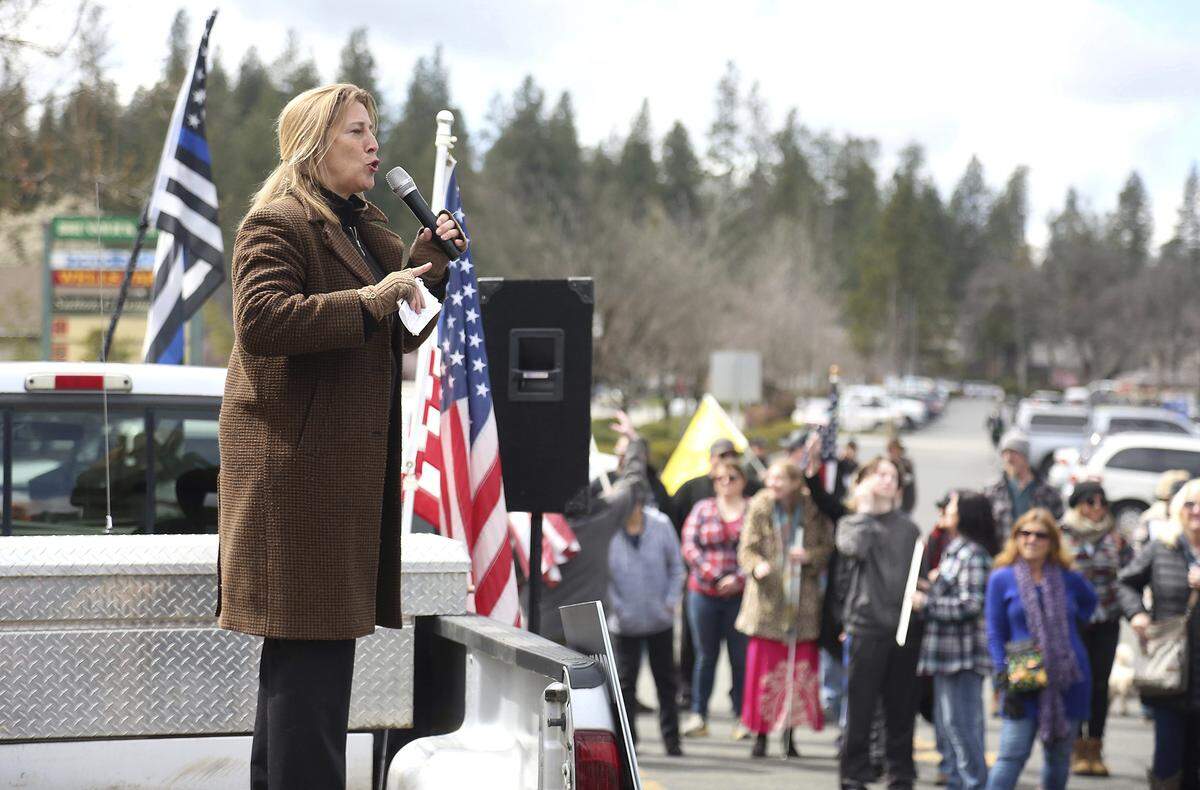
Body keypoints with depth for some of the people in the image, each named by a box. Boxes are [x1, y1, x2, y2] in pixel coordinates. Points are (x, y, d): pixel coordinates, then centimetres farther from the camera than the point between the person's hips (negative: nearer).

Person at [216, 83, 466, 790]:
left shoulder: (365, 229, 21)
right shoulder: (277, 225, -8)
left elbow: (403, 332, 28)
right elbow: (260, 321, -23)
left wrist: (429, 260, 12)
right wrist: (370, 300, -23)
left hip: (352, 467, 10)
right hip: (298, 463, -10)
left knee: (302, 653, 14)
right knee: (309, 648, -12)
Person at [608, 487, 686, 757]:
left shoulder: (660, 525, -6)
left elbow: (676, 566, 5)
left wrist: (671, 601, -3)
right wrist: (617, 608, -10)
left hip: (660, 620, 2)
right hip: (626, 623, -2)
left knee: (665, 680, 11)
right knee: (625, 682, 1)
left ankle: (671, 737, 20)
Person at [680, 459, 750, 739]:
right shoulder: (703, 509, 9)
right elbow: (690, 546, 1)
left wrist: (738, 579, -14)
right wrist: (715, 577, -10)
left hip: (741, 594, -2)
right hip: (703, 591, 2)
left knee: (741, 656, 0)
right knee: (705, 655, 6)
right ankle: (698, 715, 11)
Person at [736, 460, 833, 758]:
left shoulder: (814, 511, 1)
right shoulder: (759, 508, 1)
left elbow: (829, 548, 5)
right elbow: (747, 549, 1)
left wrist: (809, 556, -15)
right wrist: (757, 566, -21)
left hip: (803, 601, 1)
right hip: (768, 597, -1)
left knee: (800, 668, 4)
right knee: (762, 665, -3)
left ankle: (790, 733, 17)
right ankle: (761, 734, 7)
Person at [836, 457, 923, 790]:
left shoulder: (908, 527, 14)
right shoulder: (851, 522, 6)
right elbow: (856, 547, -16)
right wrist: (865, 509, -7)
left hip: (903, 626, 3)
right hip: (866, 624, -3)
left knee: (901, 707, 8)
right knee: (860, 704, -1)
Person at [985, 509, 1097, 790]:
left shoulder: (1068, 579, 5)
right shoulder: (1001, 579, 0)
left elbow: (1089, 601, 29)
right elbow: (995, 636, 0)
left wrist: (1076, 623, 13)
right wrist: (1005, 680, -9)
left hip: (1068, 682, 3)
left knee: (1059, 755, 9)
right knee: (1011, 755, -12)